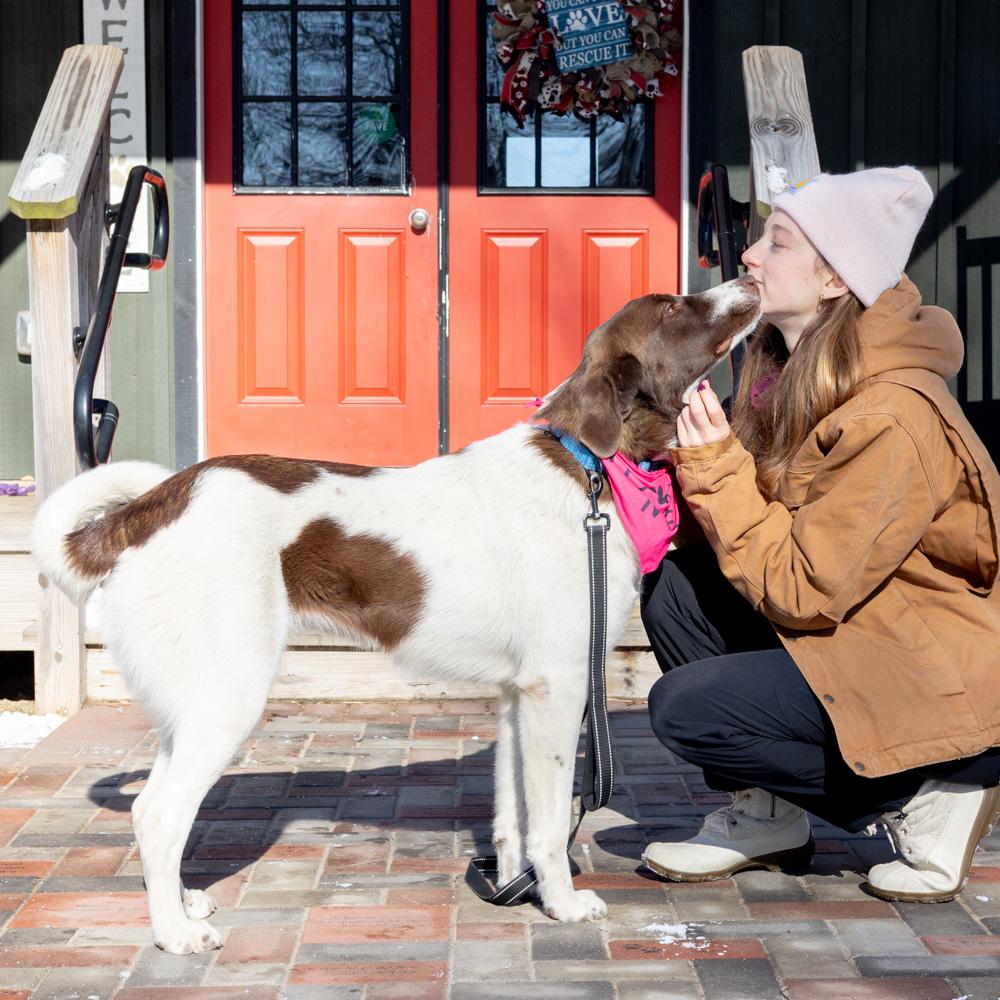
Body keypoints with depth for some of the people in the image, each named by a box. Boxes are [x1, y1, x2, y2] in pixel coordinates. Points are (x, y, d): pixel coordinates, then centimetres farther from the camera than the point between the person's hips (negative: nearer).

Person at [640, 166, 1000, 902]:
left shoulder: (892, 420, -28)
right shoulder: (792, 369, 0)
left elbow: (801, 591, -25)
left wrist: (716, 469, -23)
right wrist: (689, 462, -15)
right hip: (850, 625, 9)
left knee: (684, 708, -18)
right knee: (674, 587, -6)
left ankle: (926, 797, -2)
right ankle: (765, 815, 8)